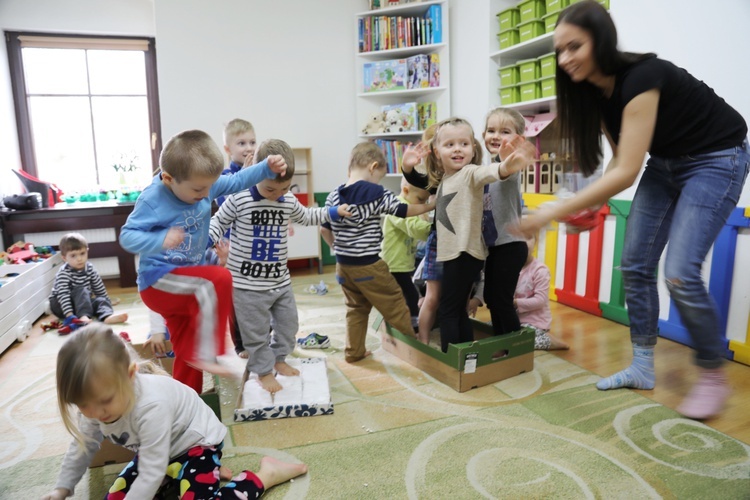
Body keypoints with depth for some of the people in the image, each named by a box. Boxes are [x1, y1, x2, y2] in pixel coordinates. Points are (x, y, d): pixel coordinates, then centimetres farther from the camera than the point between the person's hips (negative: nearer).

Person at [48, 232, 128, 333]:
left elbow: (99, 288, 5)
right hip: (60, 304, -5)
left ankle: (107, 316, -50)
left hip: (81, 301, 6)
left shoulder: (89, 268, -6)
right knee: (81, 291, -30)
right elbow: (63, 295, -33)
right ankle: (84, 317, -51)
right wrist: (70, 315, -43)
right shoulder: (64, 273, -24)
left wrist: (106, 301, 10)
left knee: (101, 300, -19)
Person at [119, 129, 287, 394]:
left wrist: (267, 167, -9)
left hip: (185, 282, 7)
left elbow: (237, 181, 5)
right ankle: (205, 355, -24)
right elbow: (127, 236, -20)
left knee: (188, 356, 12)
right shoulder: (152, 199, -21)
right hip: (158, 281, -7)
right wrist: (160, 240, -39)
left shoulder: (202, 184, -4)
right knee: (219, 279, -31)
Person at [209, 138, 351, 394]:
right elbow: (218, 222, -3)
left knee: (288, 323, 18)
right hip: (248, 283, -5)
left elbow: (307, 216, 21)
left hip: (280, 280, 6)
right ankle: (264, 371, 24)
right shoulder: (238, 199, -13)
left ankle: (279, 359, 40)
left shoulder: (289, 202, 2)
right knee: (257, 331, 4)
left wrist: (335, 212, 18)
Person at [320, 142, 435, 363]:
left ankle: (354, 352, 26)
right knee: (395, 304, 9)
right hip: (368, 264, -6)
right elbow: (405, 211, -2)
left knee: (356, 308, 20)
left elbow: (325, 229, 9)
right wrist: (431, 205, 12)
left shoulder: (334, 195, 3)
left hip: (343, 264, 6)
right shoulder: (377, 193, -12)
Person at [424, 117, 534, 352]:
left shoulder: (470, 173, -15)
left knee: (448, 311, 0)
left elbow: (485, 173, -37)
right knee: (457, 310, 17)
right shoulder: (443, 179, 12)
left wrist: (505, 167, -61)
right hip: (453, 253, 9)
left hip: (465, 254, -9)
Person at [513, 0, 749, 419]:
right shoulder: (594, 89, -6)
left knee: (680, 273, -17)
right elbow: (622, 157, 4)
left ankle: (714, 376, 6)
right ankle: (643, 367, 13)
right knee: (636, 265, 0)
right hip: (665, 162, 8)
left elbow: (627, 171, -34)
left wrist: (555, 213, -34)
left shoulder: (641, 76, -30)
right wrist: (593, 207, -8)